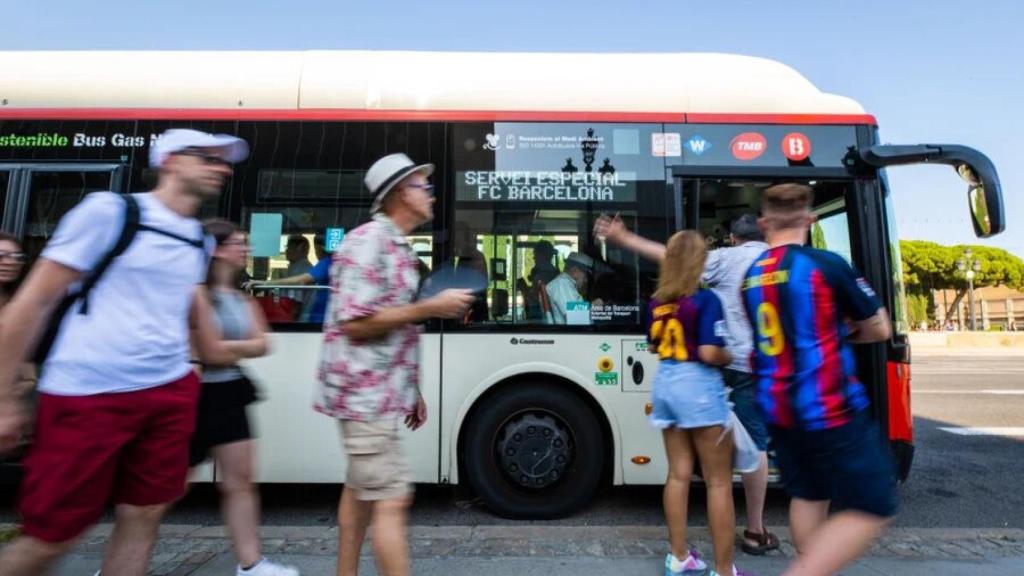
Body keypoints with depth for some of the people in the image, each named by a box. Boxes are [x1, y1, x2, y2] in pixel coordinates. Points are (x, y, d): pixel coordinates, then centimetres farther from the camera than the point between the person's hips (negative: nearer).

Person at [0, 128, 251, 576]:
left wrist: (215, 348, 36)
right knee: (51, 537, 4)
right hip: (87, 396, -5)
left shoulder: (199, 240, 10)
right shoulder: (110, 211, -7)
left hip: (170, 394, 6)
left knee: (143, 517, 11)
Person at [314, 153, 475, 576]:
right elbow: (355, 322, -22)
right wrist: (430, 308, -19)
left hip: (377, 392, 10)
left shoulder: (398, 247, 14)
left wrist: (412, 390, 17)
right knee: (392, 499, -6)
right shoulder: (367, 242, -15)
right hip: (365, 394, -10)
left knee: (361, 489, 18)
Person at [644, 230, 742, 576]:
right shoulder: (705, 300, -14)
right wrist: (731, 358, 0)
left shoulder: (656, 303, 5)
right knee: (719, 482, 6)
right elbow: (710, 353, -20)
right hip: (698, 386, -6)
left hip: (665, 383, 7)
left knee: (678, 473, 15)